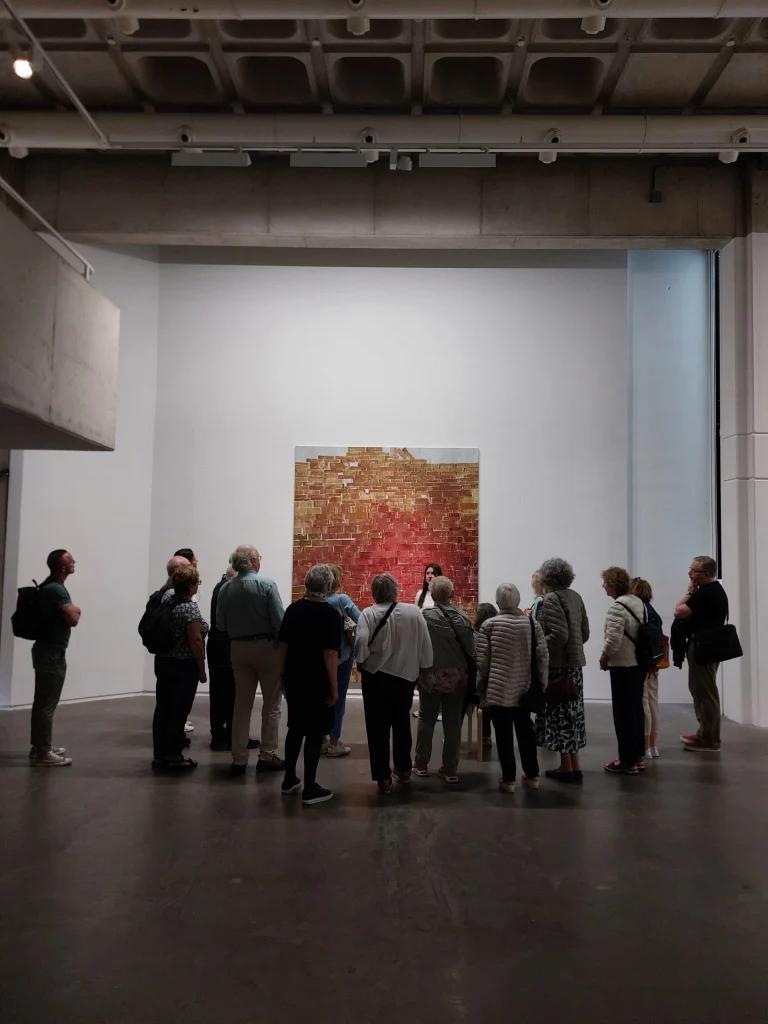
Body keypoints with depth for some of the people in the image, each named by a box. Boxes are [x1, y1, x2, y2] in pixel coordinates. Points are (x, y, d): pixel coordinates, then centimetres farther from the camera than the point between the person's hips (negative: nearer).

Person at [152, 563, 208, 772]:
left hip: (162, 663, 8)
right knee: (178, 712, -1)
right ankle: (173, 757, 5)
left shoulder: (167, 596, 3)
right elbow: (196, 641, -21)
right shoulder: (190, 608, -19)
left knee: (163, 708, 12)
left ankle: (159, 755, 20)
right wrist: (202, 669, -14)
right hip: (184, 667, -8)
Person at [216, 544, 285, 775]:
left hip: (238, 649, 4)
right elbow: (278, 619, -14)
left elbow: (220, 625, 3)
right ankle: (267, 756, 11)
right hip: (266, 646, -4)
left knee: (242, 704, 12)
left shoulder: (225, 589, 0)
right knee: (271, 704, 8)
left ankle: (239, 759, 15)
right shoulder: (267, 584, -12)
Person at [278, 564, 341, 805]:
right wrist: (334, 688, -12)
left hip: (294, 680, 6)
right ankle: (310, 789, 7)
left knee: (295, 728, 19)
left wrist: (283, 674, 17)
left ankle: (289, 779, 28)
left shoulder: (292, 609, 3)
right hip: (317, 684, -6)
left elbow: (283, 645, 7)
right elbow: (330, 654, -18)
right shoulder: (330, 614, -15)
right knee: (315, 733, 2)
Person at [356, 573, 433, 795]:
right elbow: (426, 644, -4)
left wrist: (360, 660, -5)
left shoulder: (368, 614, -12)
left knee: (378, 726, 8)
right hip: (407, 676, 3)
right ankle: (403, 770, 32)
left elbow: (361, 643, -23)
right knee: (402, 723, 22)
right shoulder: (414, 612, -5)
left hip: (375, 678, -3)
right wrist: (424, 667, 9)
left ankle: (383, 778, 11)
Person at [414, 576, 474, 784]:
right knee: (453, 723, 10)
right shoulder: (461, 616, -5)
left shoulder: (424, 616, -11)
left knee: (426, 720, 14)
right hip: (457, 676, 2)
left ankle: (421, 764, 22)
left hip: (432, 675, -1)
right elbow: (471, 648, -3)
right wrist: (470, 676, 8)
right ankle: (450, 769, 15)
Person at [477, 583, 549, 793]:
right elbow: (543, 657, -1)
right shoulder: (532, 624, -1)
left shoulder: (489, 625, -7)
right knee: (525, 730, 18)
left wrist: (481, 689, 5)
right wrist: (542, 685, 8)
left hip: (498, 690, -3)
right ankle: (532, 775, 26)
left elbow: (482, 660, -5)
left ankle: (508, 779, 11)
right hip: (523, 690, 3)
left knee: (504, 734, 6)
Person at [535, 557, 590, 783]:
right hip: (574, 664, 8)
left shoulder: (551, 599, -15)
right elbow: (585, 632, 14)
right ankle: (575, 766, 21)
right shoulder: (575, 596, 10)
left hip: (558, 666, -8)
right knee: (572, 714, 14)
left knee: (559, 715, 2)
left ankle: (566, 767, 10)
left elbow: (559, 635, -23)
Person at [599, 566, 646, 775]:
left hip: (623, 666, -8)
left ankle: (627, 761, 7)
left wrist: (604, 658, -6)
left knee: (624, 713, 0)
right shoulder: (638, 602, 7)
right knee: (636, 710, 16)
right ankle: (637, 756, 26)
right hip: (639, 663, 9)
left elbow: (613, 640, -25)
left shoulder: (616, 607, -19)